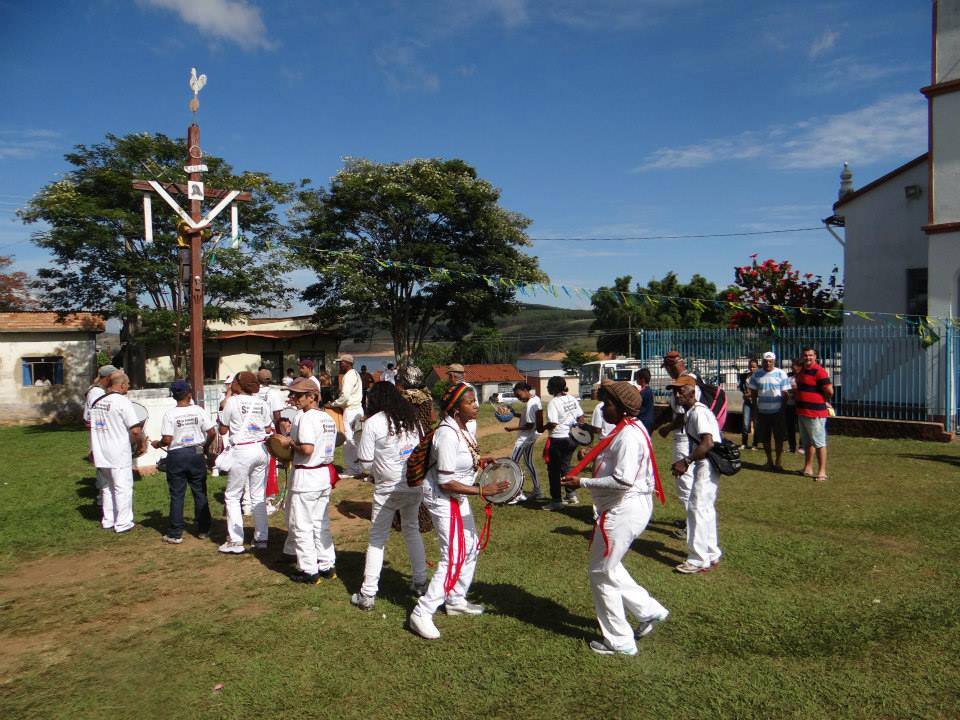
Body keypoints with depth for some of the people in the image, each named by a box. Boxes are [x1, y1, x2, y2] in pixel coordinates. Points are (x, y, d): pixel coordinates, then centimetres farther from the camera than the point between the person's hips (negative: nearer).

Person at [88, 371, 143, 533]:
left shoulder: (96, 402, 7)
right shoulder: (122, 402, -16)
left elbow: (89, 424, 15)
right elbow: (135, 430, -20)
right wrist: (140, 442, -1)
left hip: (101, 453, 7)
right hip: (119, 454, -7)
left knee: (108, 487, 19)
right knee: (123, 488, 2)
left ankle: (108, 520, 26)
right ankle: (123, 523, 7)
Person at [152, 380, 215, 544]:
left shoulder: (169, 414, -9)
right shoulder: (198, 410, -4)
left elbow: (167, 440, -13)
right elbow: (212, 433, -5)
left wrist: (157, 444, 8)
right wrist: (205, 445, 13)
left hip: (176, 456, -2)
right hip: (196, 454, 2)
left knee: (177, 495, 5)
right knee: (200, 493, 11)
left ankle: (175, 534, 9)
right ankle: (203, 530, 17)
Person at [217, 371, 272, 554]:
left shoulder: (232, 401, -7)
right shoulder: (261, 403, 5)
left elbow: (223, 430, 1)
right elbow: (268, 429, 8)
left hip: (241, 451, -5)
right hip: (261, 449, 5)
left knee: (232, 496, 6)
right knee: (258, 496, 11)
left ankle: (235, 541, 5)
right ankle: (261, 538, 15)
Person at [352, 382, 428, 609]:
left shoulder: (373, 422, -11)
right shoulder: (412, 418, 4)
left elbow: (365, 462, -9)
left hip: (387, 488, -5)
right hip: (415, 485, 5)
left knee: (377, 539, 5)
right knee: (412, 530, 21)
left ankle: (368, 594, 8)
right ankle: (420, 582, 28)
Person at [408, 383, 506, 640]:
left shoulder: (461, 428, 1)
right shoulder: (447, 434, -27)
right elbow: (446, 483, -27)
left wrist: (478, 460, 2)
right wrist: (482, 490, -29)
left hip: (458, 498, 10)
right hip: (443, 499, -10)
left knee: (470, 548, 20)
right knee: (453, 558, -9)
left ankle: (455, 600, 38)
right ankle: (422, 613, 1)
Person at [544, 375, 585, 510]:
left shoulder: (553, 402, -18)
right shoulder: (572, 399, 5)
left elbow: (552, 424, -24)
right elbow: (580, 418, 7)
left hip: (557, 439, -8)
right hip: (571, 438, 8)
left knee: (554, 469, 4)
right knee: (565, 465, 22)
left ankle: (556, 500, 9)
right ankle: (571, 495, 27)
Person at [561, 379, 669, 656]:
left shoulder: (628, 436, -21)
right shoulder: (629, 429, 12)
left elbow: (624, 480, -28)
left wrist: (583, 482, -23)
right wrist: (595, 460, 10)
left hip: (624, 511, -11)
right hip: (624, 508, 11)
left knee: (602, 573, 2)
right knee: (608, 568, 22)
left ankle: (620, 642, 14)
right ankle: (649, 610, 28)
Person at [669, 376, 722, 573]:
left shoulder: (698, 412, -18)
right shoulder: (690, 412, 14)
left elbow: (708, 443, -27)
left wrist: (686, 461, -27)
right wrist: (686, 462, 6)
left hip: (707, 464, -11)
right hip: (704, 464, 11)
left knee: (697, 508, -8)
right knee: (706, 508, 18)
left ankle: (699, 560, -3)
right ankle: (711, 554, 29)